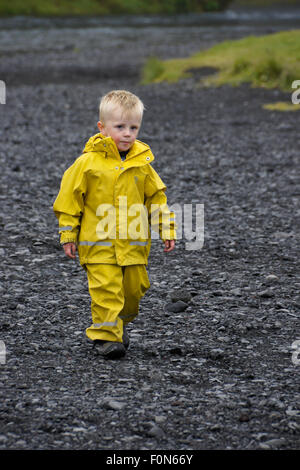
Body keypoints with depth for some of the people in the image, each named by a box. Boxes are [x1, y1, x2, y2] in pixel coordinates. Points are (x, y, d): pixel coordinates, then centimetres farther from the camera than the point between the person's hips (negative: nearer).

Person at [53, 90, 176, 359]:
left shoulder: (142, 164, 4)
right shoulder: (88, 163, -6)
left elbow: (156, 197, 13)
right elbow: (70, 198, 0)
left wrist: (167, 231, 9)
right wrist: (68, 235, 0)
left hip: (134, 244, 4)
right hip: (99, 243, -3)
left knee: (134, 288, 10)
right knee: (106, 289, -11)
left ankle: (121, 323, 33)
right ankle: (106, 335, -4)